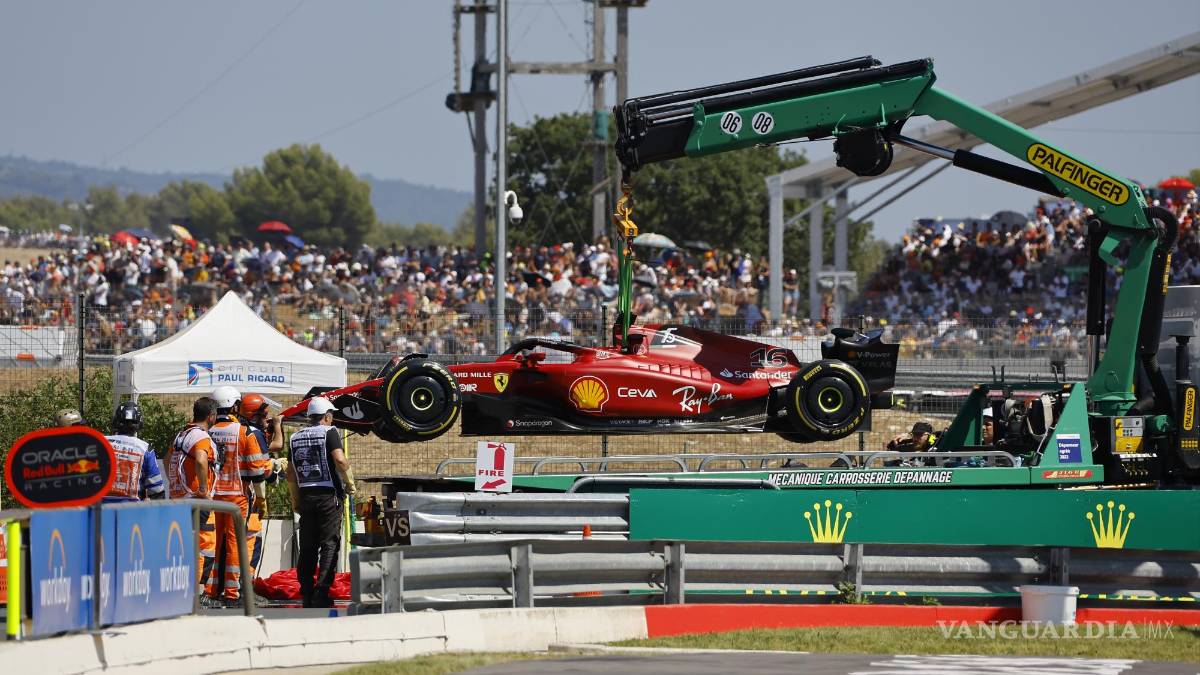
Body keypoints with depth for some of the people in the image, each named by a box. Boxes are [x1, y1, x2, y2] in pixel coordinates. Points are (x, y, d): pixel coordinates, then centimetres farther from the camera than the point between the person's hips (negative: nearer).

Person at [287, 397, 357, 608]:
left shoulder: (296, 438, 12)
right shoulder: (329, 432, -5)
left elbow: (291, 473, 14)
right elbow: (339, 460, -19)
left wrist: (295, 500, 21)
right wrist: (350, 484, -5)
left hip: (305, 495, 5)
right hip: (328, 495, -5)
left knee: (307, 547, 9)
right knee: (329, 544, -4)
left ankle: (306, 592, 9)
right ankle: (322, 590, -13)